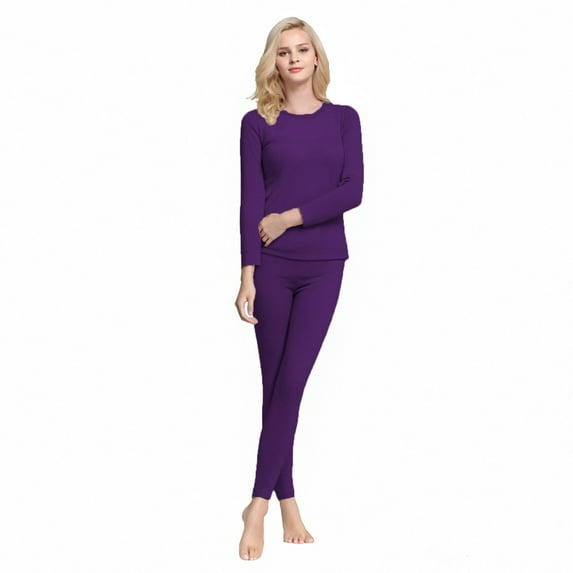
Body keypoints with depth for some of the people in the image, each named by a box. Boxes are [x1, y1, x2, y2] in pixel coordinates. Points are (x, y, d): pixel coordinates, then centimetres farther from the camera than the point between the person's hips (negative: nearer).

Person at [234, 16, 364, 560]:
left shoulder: (343, 119, 7)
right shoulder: (257, 123, 4)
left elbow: (352, 191, -4)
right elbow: (250, 202, -4)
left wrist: (289, 218, -10)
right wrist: (247, 275, -12)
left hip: (323, 268, 1)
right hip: (271, 267, 0)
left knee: (289, 385, -4)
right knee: (276, 386, 4)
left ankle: (259, 504, 4)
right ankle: (287, 501, 13)